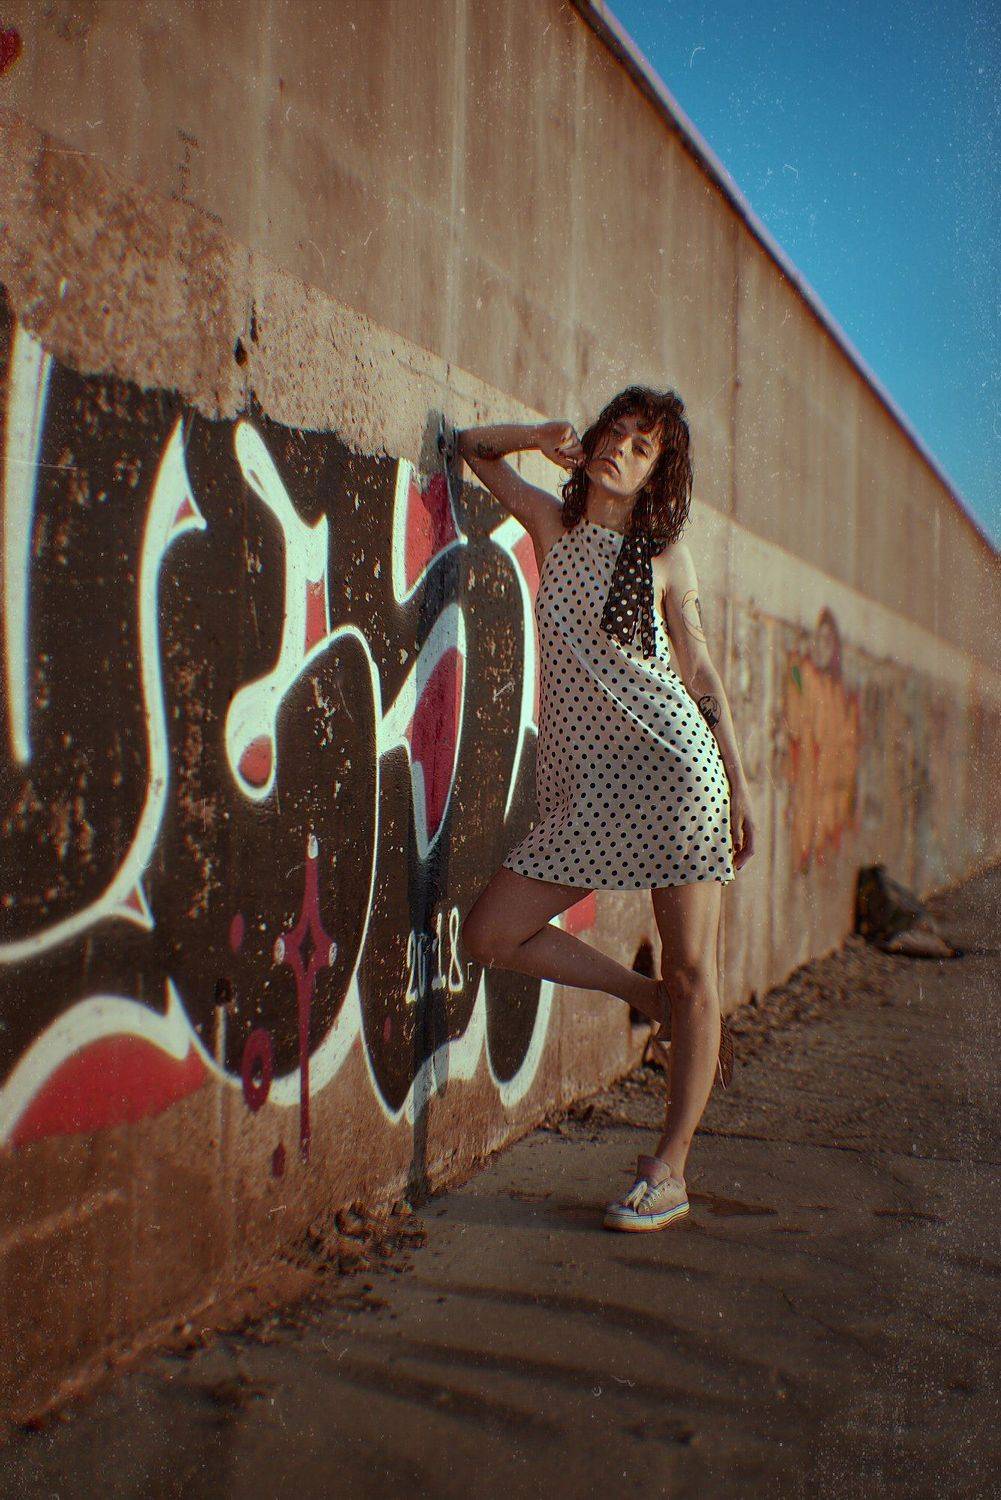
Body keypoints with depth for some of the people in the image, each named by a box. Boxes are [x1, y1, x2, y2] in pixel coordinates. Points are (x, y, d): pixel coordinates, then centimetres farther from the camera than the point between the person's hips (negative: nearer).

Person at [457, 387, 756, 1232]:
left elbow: (701, 672, 7)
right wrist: (539, 436, 6)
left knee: (692, 972, -2)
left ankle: (669, 1172, 9)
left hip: (673, 764, -4)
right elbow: (474, 448, 25)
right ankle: (650, 999, 16)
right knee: (491, 935, -3)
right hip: (584, 784, 4)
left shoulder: (665, 554, 4)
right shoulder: (553, 524, 12)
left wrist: (739, 783, 2)